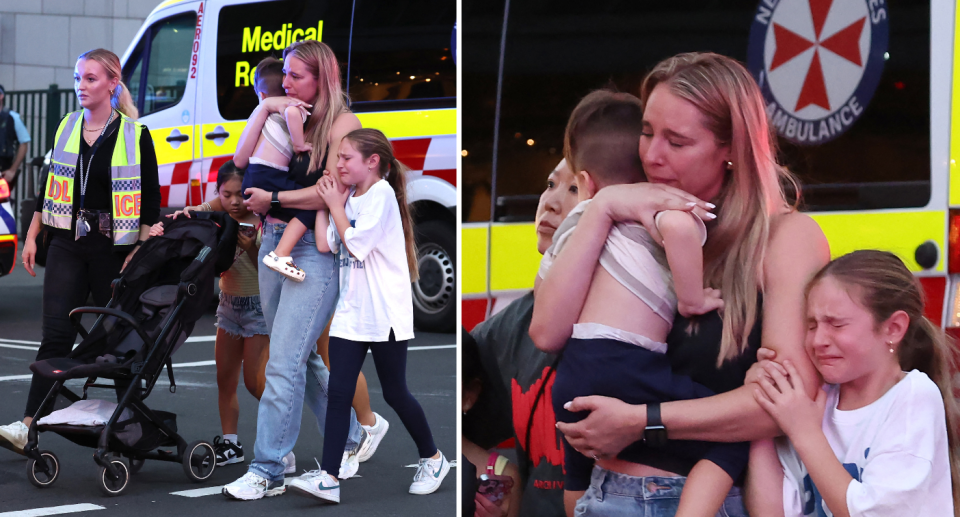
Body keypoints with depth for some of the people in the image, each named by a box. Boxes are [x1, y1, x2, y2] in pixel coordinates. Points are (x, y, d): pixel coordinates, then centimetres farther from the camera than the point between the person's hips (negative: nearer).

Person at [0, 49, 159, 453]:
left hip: (113, 249, -3)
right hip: (67, 245, 3)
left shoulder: (135, 135, -4)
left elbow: (151, 199, -4)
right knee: (56, 335, -5)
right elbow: (50, 185, 16)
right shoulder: (67, 128, 9)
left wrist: (142, 250, -11)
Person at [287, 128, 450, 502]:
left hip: (385, 314, -7)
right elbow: (325, 245, 7)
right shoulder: (350, 197, 11)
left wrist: (336, 204, -10)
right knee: (338, 392, -4)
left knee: (394, 393, 5)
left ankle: (432, 459, 25)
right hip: (350, 312, 7)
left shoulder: (381, 195, -13)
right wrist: (326, 201, 3)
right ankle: (328, 478, -7)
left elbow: (356, 244, -19)